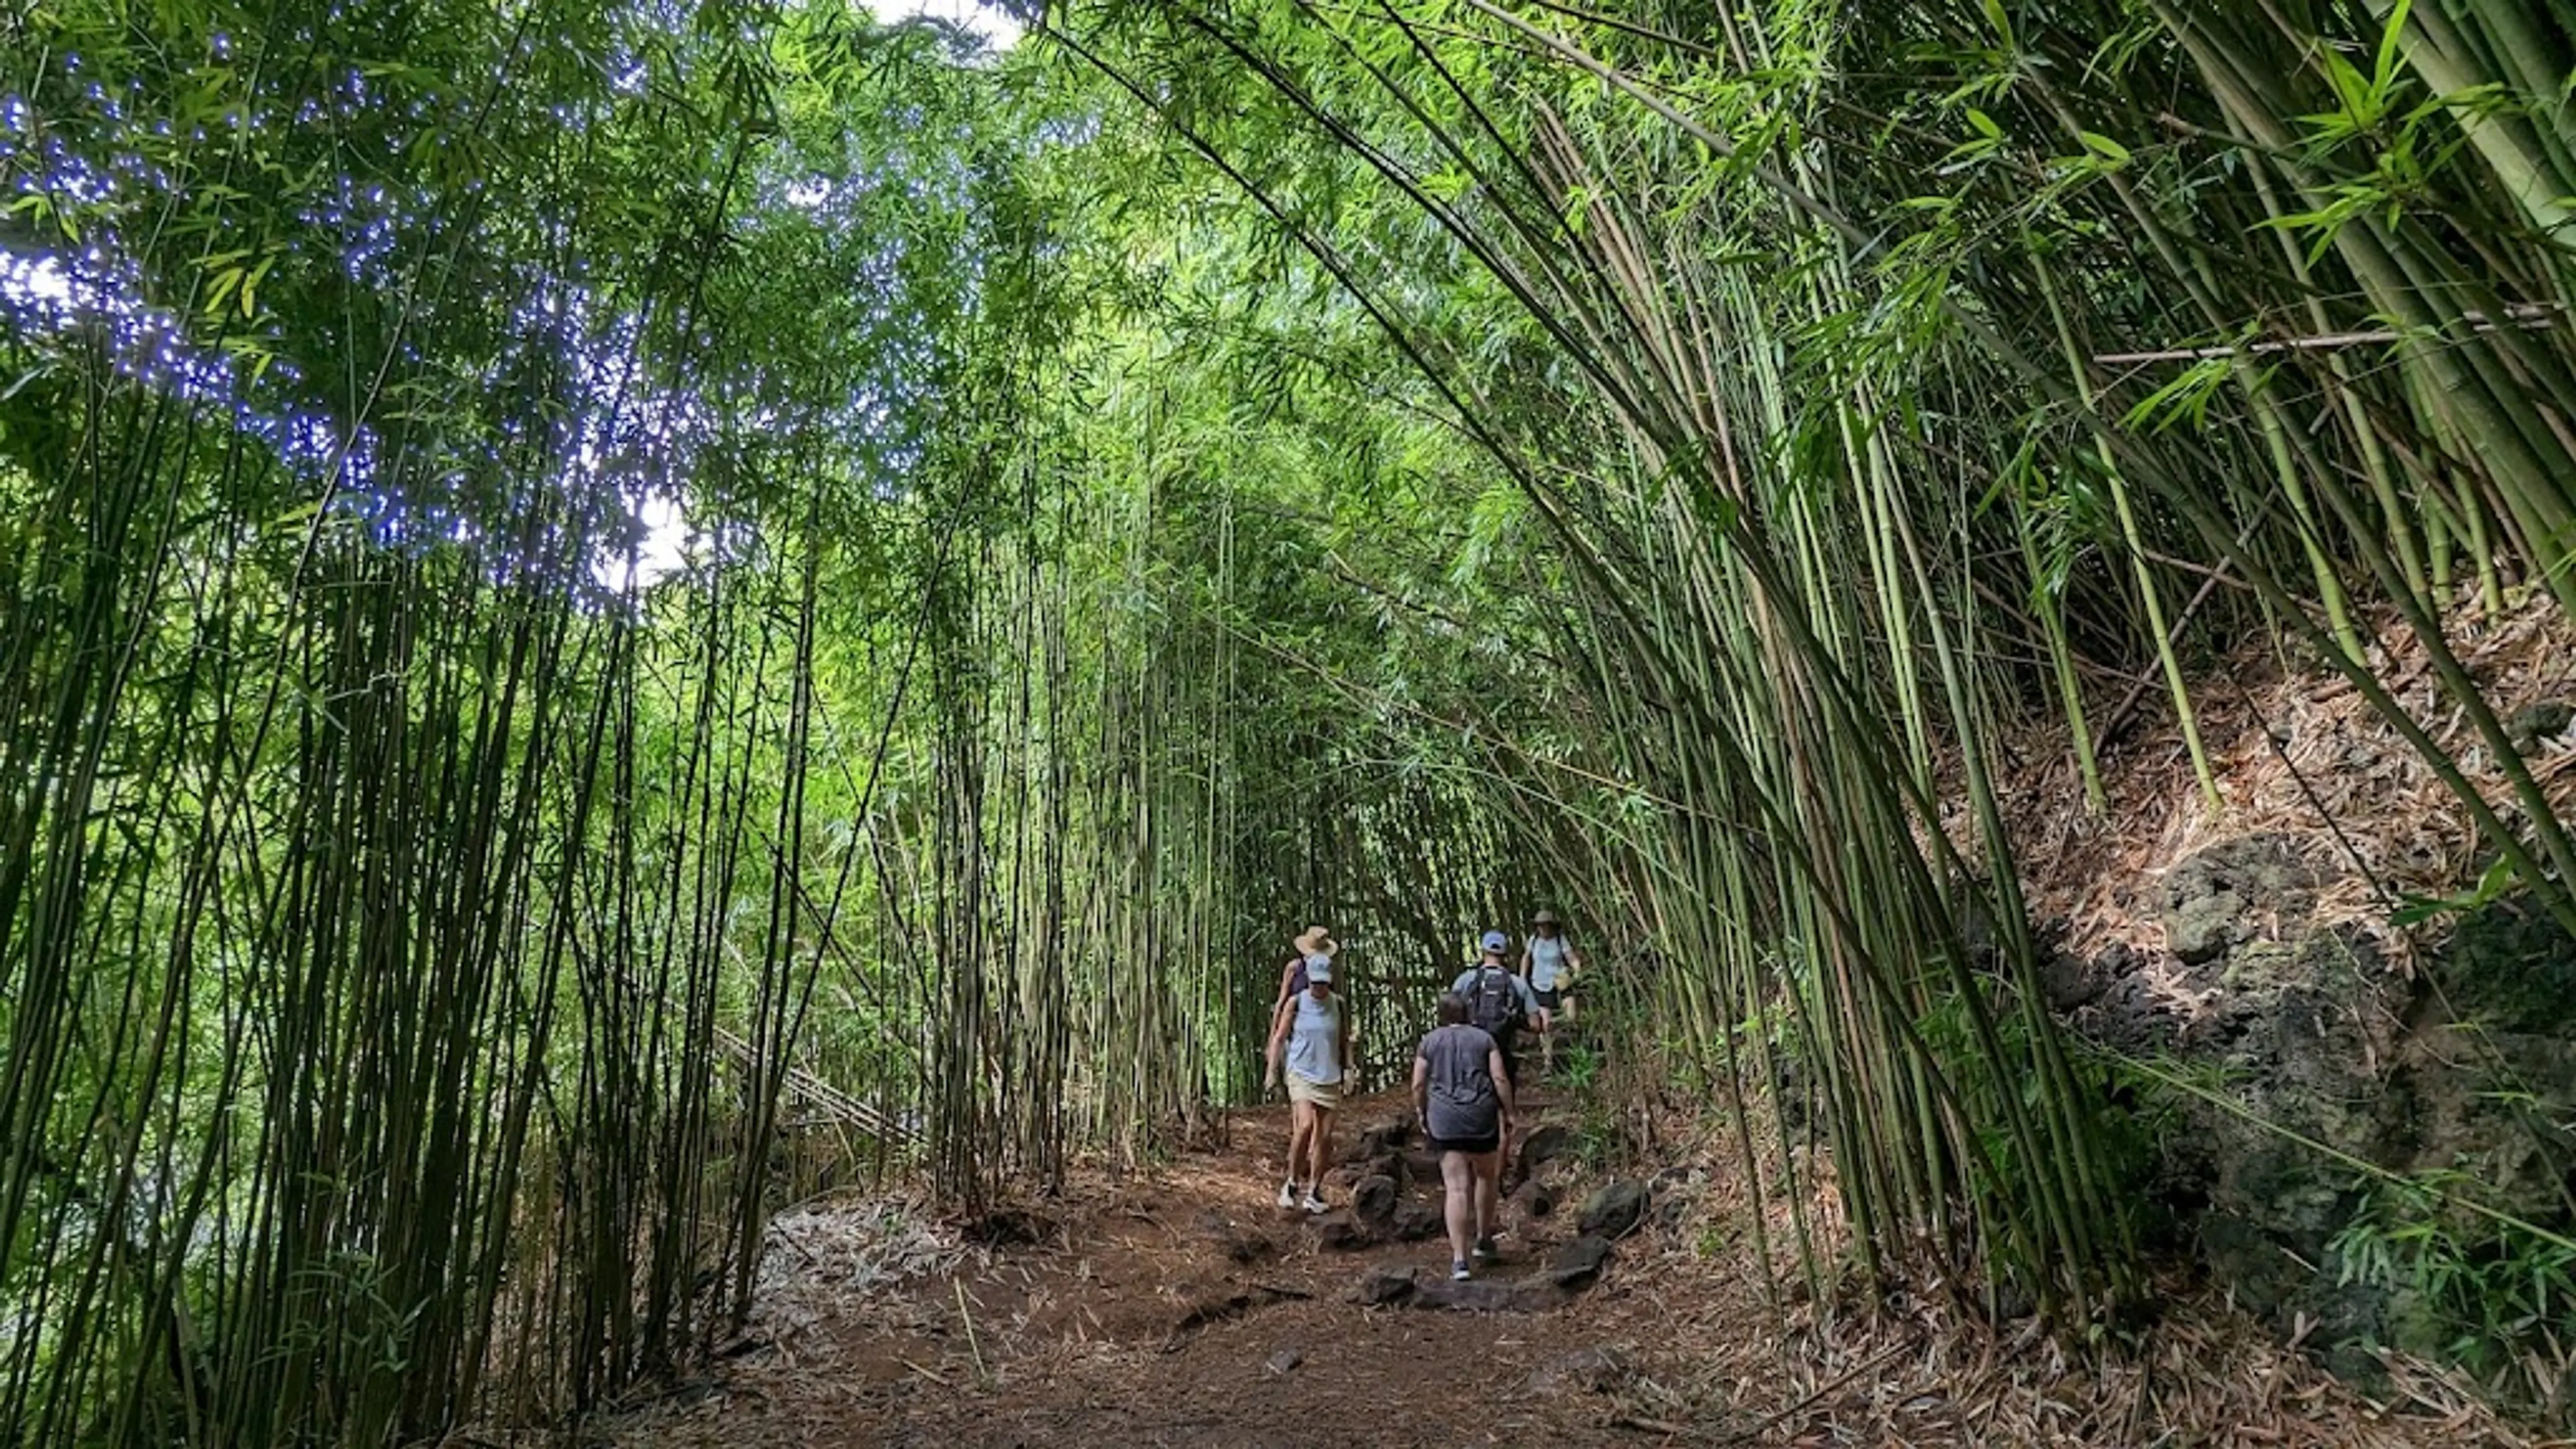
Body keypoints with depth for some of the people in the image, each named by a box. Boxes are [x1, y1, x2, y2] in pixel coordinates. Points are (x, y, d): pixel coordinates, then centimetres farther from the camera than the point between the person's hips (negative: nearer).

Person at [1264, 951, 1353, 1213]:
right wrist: (1272, 1071, 0)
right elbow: (1279, 1037, 3)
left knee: (1324, 1136, 1)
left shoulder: (1339, 1005, 4)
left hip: (1329, 1077, 3)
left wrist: (1348, 1068, 5)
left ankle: (1313, 1192, 15)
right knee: (1305, 1126, -22)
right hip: (1301, 1073, -3)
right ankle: (1291, 1182, -3)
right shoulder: (1296, 1003, -2)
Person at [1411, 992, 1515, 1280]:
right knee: (1487, 1176, 22)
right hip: (1482, 1116, 1)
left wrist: (1421, 1113, 18)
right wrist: (1508, 1114, 7)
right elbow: (1500, 1079, 0)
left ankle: (1459, 1259, -8)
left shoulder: (1429, 1042, 6)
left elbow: (1418, 1086, 3)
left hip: (1445, 1120, -1)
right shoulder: (1484, 1038, 7)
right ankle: (1483, 1240, 32)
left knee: (1456, 1187, -3)